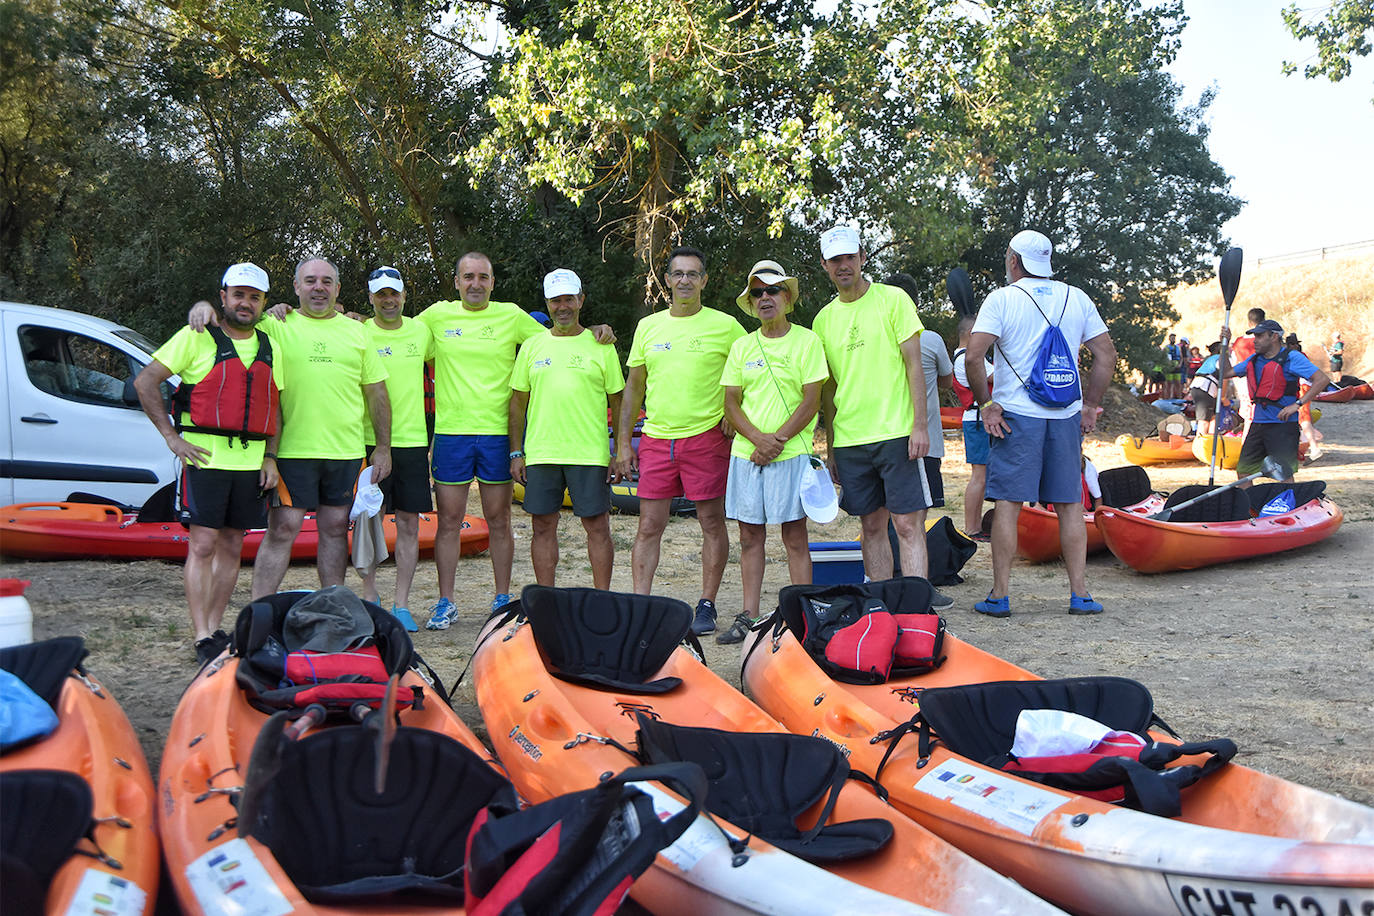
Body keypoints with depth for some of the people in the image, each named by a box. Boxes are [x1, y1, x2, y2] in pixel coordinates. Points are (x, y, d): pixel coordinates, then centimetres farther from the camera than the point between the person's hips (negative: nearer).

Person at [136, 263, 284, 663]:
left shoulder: (268, 347, 13)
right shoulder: (196, 338, -2)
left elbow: (275, 407, 18)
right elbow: (145, 382, -4)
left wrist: (270, 457, 7)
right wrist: (172, 436, -8)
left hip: (251, 462, 5)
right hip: (205, 457, -5)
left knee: (231, 547, 9)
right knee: (203, 545, -7)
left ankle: (214, 627, 19)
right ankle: (202, 637, -3)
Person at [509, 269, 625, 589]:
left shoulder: (599, 346, 4)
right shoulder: (532, 346, 10)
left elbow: (618, 403, 5)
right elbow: (518, 402, 13)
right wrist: (516, 452, 6)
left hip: (590, 454, -2)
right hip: (540, 453, 3)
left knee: (597, 527, 0)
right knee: (543, 527, 7)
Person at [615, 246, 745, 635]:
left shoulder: (725, 326, 1)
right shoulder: (648, 326, 10)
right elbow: (632, 387, 14)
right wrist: (623, 442, 9)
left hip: (706, 437, -3)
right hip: (656, 438, 3)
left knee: (712, 523, 3)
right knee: (649, 526, 2)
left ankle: (706, 606, 13)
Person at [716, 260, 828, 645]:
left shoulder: (806, 341, 0)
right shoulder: (741, 347, 11)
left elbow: (812, 400, -5)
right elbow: (731, 402, 7)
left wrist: (777, 440, -13)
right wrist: (757, 438, -10)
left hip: (790, 453, -4)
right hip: (745, 453, 4)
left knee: (795, 536, -1)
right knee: (750, 536, 7)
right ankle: (748, 617, 13)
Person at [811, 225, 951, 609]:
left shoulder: (893, 299, 0)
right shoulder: (823, 320, 12)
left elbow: (914, 364, -3)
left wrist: (920, 424, -11)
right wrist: (830, 449, 14)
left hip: (896, 433, -4)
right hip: (849, 439, 4)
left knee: (908, 524, -7)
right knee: (872, 526, 8)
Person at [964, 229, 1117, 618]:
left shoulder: (1002, 298, -3)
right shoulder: (1077, 298, 9)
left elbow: (973, 356, -14)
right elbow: (1106, 356, 7)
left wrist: (986, 404, -5)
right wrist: (1089, 406, 11)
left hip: (1016, 415, -3)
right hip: (1067, 416, 3)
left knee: (1007, 504, 1)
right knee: (1070, 506, 9)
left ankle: (1000, 595, 3)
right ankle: (1080, 594, 11)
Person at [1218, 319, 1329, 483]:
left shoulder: (1291, 357, -9)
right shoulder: (1254, 360, 13)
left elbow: (1323, 379, -15)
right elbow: (1226, 373, 23)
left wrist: (1297, 404, -21)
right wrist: (1224, 345, 12)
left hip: (1283, 425, -7)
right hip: (1258, 424, 7)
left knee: (1285, 475, -7)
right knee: (1243, 469, 10)